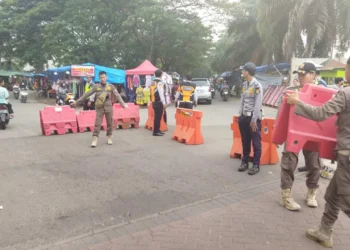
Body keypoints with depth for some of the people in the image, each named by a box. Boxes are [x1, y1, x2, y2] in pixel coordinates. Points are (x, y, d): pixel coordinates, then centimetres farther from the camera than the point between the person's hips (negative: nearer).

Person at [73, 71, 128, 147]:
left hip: (108, 107, 1)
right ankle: (95, 139, -1)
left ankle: (109, 138, 22)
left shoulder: (111, 87, 2)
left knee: (110, 123, 7)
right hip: (99, 108, -1)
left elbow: (117, 96, -5)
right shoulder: (96, 87, 2)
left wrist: (123, 104, -18)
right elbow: (86, 94, 3)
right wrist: (77, 102, 2)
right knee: (97, 124, -4)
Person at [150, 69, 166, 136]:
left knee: (157, 117, 16)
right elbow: (161, 93, -20)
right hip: (159, 103, -9)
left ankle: (157, 130, 24)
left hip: (154, 102, 9)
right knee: (158, 117, -4)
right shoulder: (159, 82, -15)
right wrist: (164, 103, -18)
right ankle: (156, 132, 0)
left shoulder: (153, 82, 12)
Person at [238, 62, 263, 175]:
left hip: (253, 117, -7)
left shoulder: (257, 85, -13)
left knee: (256, 142, 3)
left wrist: (254, 120, -15)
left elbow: (258, 104, -15)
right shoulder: (245, 84, 10)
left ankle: (256, 165, 12)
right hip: (244, 117, 7)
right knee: (245, 141, 14)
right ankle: (245, 162, 25)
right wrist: (240, 115, 10)